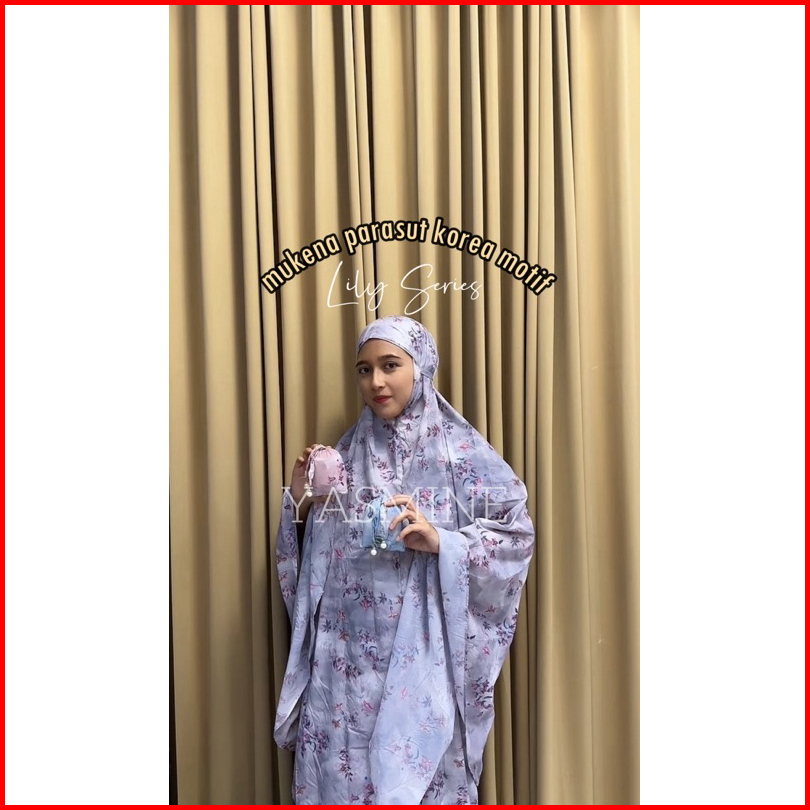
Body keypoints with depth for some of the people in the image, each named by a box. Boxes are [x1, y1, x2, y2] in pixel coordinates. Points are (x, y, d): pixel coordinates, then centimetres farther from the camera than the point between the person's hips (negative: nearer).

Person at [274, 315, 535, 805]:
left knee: (419, 782, 7)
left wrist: (441, 541, -20)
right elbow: (318, 552, 11)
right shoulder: (348, 451, 7)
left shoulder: (461, 452, -5)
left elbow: (518, 534, -8)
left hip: (422, 662, -3)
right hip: (345, 659, 4)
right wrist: (301, 501, -6)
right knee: (338, 778, 11)